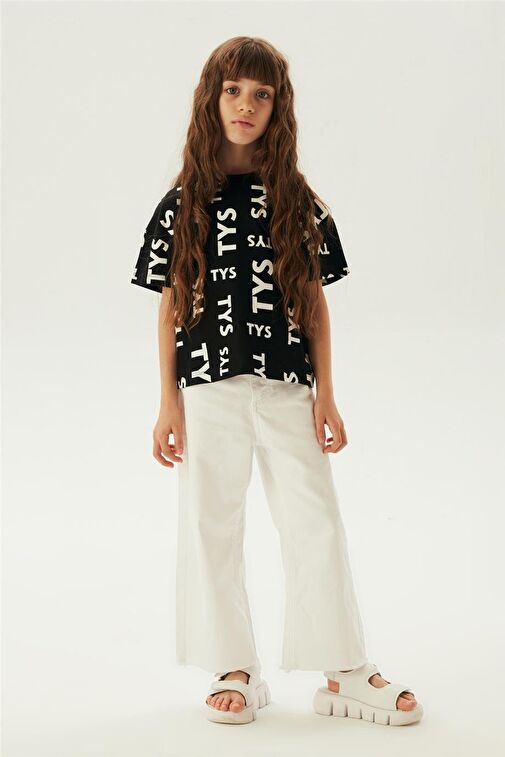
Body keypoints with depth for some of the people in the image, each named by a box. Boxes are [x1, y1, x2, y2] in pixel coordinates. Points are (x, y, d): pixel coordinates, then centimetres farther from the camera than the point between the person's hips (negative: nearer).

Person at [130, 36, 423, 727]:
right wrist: (169, 405, 0)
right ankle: (236, 674, 16)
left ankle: (346, 675, 8)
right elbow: (170, 308, 4)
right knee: (212, 527, 4)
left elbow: (315, 303, 7)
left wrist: (325, 396, 2)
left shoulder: (299, 203, 6)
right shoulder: (184, 204, 3)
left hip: (287, 387, 1)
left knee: (317, 525, 0)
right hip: (209, 389, 0)